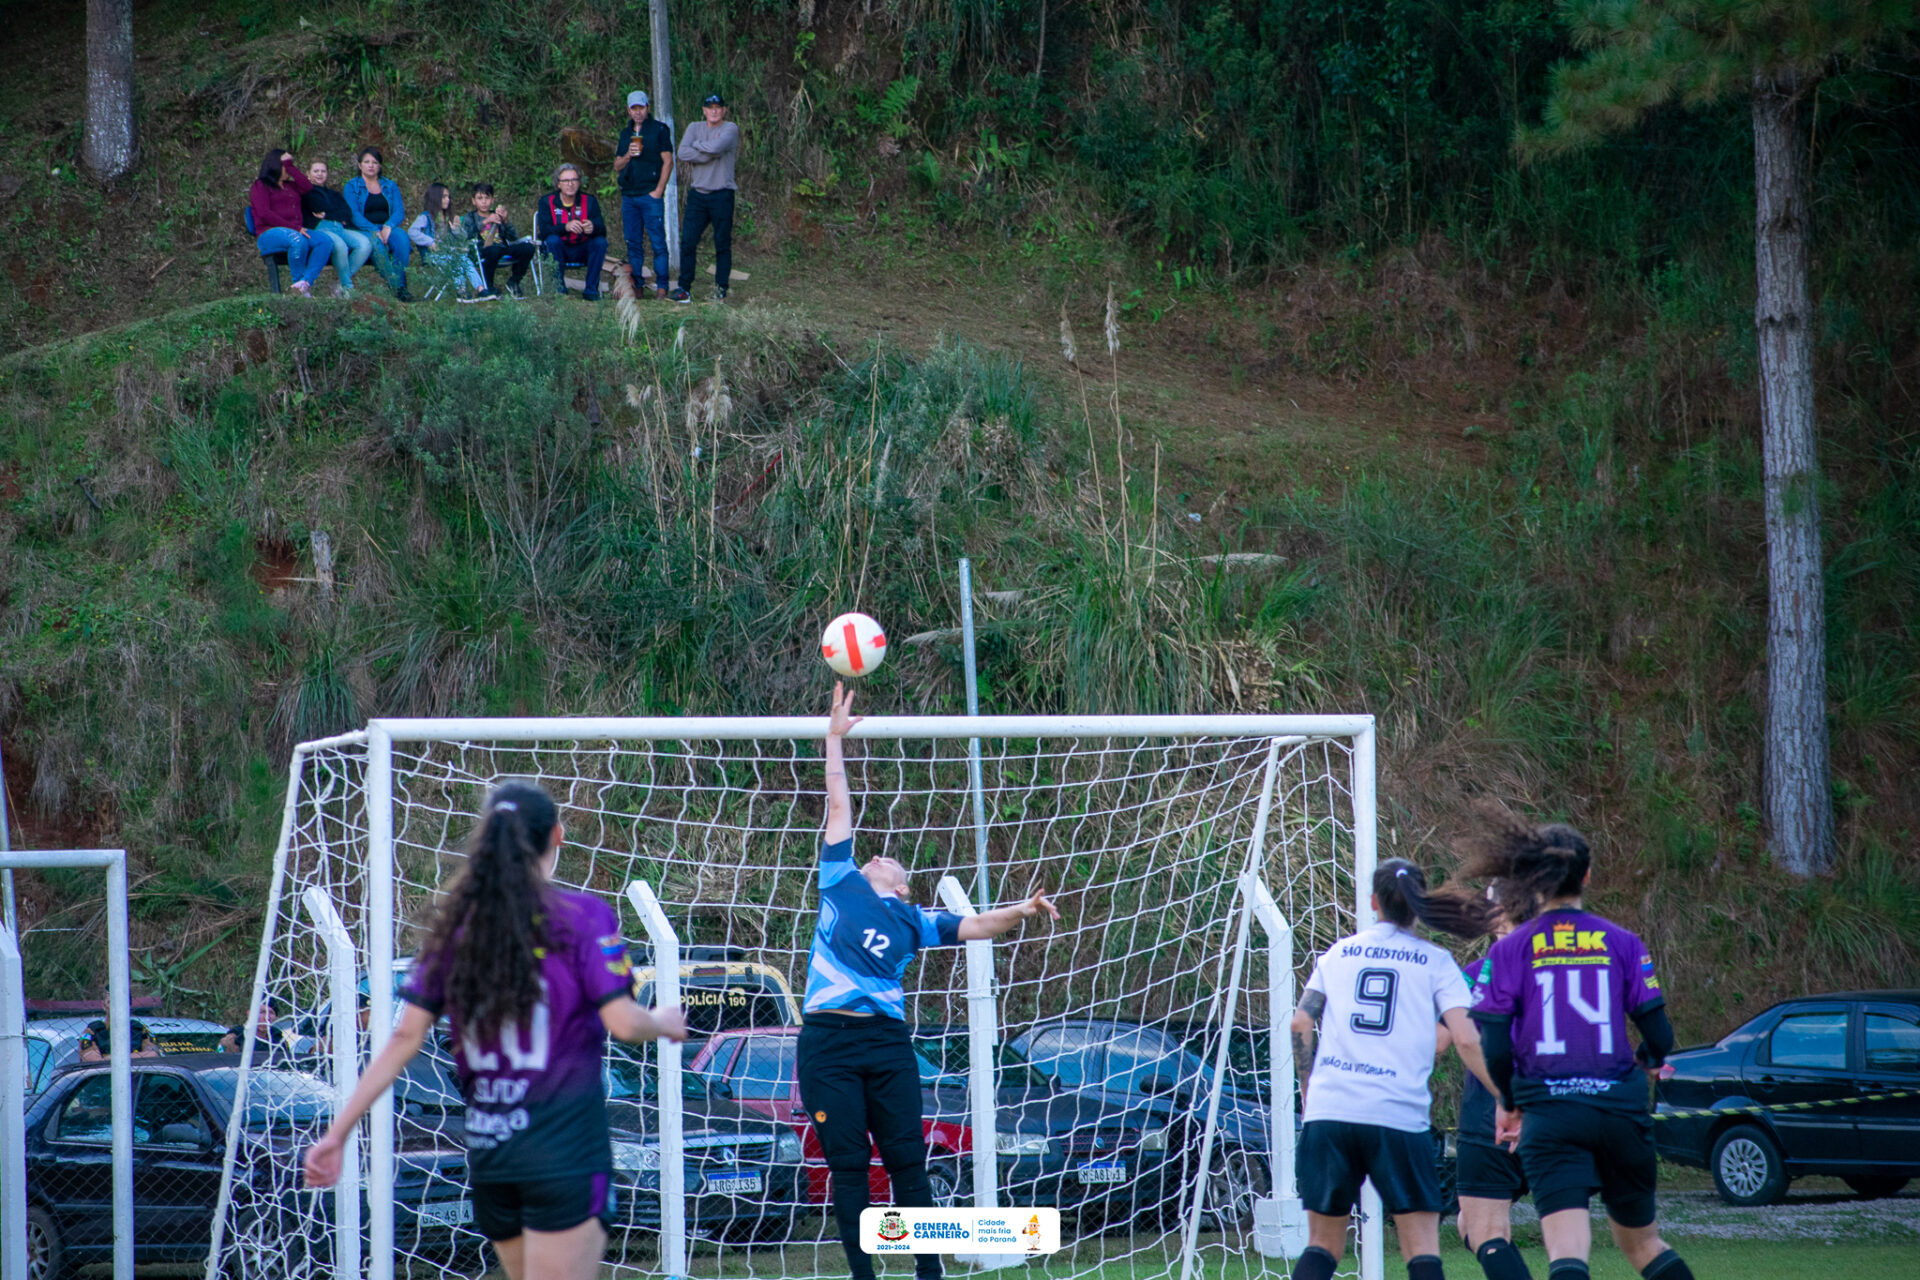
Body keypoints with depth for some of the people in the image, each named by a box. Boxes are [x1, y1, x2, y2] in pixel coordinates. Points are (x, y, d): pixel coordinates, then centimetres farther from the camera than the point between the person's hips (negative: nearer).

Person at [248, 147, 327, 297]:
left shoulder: (290, 186, 30)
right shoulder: (261, 186, 9)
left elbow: (307, 187, 8)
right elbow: (264, 214, -6)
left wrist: (290, 165, 13)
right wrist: (294, 228, -13)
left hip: (296, 231, 6)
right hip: (269, 233, -6)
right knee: (298, 240, -40)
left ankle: (305, 283, -36)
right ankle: (298, 281, -26)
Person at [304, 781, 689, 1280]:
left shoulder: (456, 925, 6)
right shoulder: (582, 916, -7)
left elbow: (405, 1038, 3)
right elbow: (624, 1023, -12)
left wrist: (338, 1131, 7)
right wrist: (664, 1022, 11)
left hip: (487, 1149, 5)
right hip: (566, 1152, -5)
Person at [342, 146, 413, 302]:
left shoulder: (390, 186, 18)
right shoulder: (352, 186, 9)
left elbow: (399, 211, 5)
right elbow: (353, 214, -4)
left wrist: (388, 227, -17)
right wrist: (374, 231, -20)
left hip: (388, 229, 2)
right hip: (364, 231, -2)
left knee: (400, 235, -33)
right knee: (376, 241, -38)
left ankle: (401, 283, -37)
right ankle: (395, 286, -44)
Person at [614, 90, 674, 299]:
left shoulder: (659, 130, 2)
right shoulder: (626, 134, 17)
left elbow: (668, 161, -3)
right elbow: (617, 167, 16)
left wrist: (659, 190, -11)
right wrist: (628, 156, -6)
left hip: (650, 195, -6)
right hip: (629, 195, 6)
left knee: (658, 242, -7)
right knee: (633, 243, 6)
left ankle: (661, 286, -7)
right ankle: (635, 285, 10)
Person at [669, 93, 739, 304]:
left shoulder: (730, 129, 2)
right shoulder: (695, 128, 12)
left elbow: (717, 146, -19)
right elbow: (683, 154, -4)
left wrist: (697, 145, -2)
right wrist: (711, 154, -10)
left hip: (721, 195, -3)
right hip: (697, 194, 3)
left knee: (722, 244, -1)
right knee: (687, 242, -3)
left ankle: (721, 289, 5)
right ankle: (684, 288, 1)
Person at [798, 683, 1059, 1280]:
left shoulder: (911, 920, 16)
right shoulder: (841, 883, 15)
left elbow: (973, 926, 8)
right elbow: (839, 807, 17)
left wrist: (1023, 909, -8)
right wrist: (835, 738, 21)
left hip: (886, 1040, 1)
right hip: (828, 1040, -1)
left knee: (907, 1159, 0)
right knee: (847, 1164, 1)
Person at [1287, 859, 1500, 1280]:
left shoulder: (1339, 953, 15)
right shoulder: (1435, 962, 6)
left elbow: (1300, 1025, 8)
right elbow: (1466, 1041, -5)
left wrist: (1308, 1094, 18)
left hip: (1328, 1111, 3)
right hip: (1399, 1116, -3)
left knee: (1323, 1244, 11)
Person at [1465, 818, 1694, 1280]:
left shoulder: (1511, 950, 0)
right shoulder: (1621, 943, 3)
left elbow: (1495, 1047, -3)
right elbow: (1659, 1038, 3)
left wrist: (1508, 1102, 16)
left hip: (1550, 1117, -2)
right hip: (1621, 1111, 2)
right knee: (1642, 1241, 20)